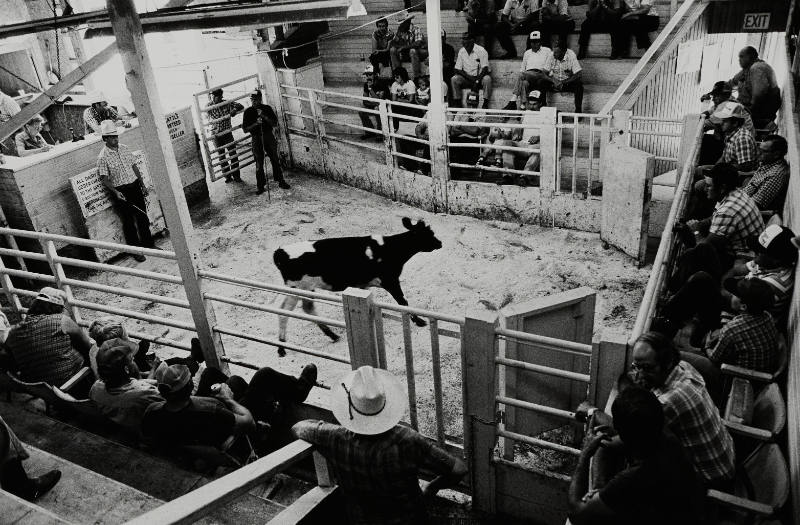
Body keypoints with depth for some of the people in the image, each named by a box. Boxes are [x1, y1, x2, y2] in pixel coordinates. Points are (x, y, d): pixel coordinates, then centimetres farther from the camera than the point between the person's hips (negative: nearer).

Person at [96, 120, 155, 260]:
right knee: (128, 222, 3)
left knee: (143, 216, 13)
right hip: (121, 191, -5)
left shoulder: (124, 148, 4)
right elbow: (104, 178, -12)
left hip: (135, 186, 5)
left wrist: (143, 184, 10)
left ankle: (148, 244, 28)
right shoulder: (103, 157, -12)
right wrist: (115, 192, -24)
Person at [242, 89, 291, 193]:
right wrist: (255, 123, -17)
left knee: (275, 160, 5)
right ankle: (260, 186, 5)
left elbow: (275, 123, -4)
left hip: (269, 137, 1)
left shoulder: (267, 108, 2)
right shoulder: (248, 112, 2)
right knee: (259, 164, -1)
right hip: (256, 139, 0)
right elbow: (245, 129, -1)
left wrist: (264, 116, -16)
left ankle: (281, 181, 16)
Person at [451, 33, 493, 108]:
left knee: (487, 79, -36)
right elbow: (458, 69, 1)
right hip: (467, 78, 4)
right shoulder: (461, 51, 2)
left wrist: (477, 81, -29)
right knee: (454, 79, -22)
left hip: (480, 77, -4)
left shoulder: (481, 51, -11)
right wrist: (470, 78, -14)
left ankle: (485, 105, -27)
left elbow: (485, 69, -16)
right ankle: (458, 104, -15)